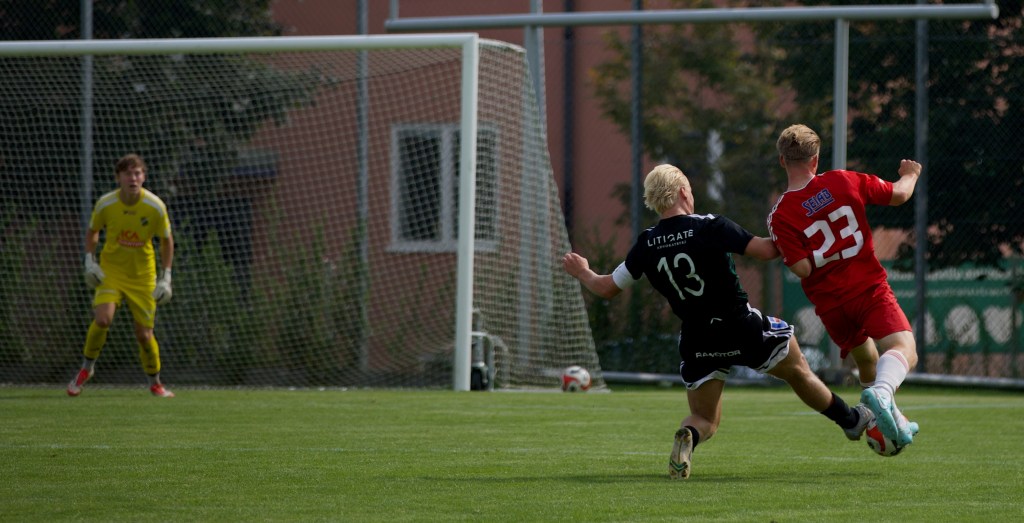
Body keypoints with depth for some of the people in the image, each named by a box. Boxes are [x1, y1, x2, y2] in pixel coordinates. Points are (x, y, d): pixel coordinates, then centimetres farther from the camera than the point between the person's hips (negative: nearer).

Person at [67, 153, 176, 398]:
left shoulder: (156, 207, -13)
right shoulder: (105, 204, -13)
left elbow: (166, 240, 1)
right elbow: (92, 231, 7)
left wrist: (166, 277, -3)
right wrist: (90, 260, -7)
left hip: (143, 276, 0)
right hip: (110, 270, 0)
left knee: (144, 334, 0)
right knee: (102, 318, -23)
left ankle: (155, 383, 24)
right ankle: (86, 368, 1)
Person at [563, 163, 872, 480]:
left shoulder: (646, 246, -3)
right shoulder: (710, 227, -15)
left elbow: (607, 288, 7)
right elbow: (765, 250, -17)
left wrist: (582, 273, 28)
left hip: (697, 343, 3)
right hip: (744, 327, -3)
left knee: (705, 418, 17)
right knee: (798, 371, 23)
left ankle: (687, 437, -18)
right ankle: (850, 421, 39)